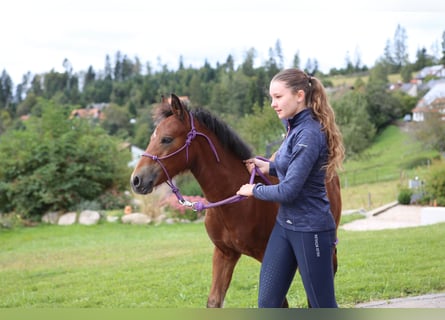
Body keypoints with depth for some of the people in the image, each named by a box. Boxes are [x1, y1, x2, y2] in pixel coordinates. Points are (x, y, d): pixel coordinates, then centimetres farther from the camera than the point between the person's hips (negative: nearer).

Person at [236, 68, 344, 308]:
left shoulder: (309, 134, -21)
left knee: (323, 307, 4)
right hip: (285, 225, 9)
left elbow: (288, 191, -23)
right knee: (267, 303, 9)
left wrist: (254, 190, -7)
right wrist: (269, 167, 6)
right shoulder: (295, 128, 8)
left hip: (310, 231, -9)